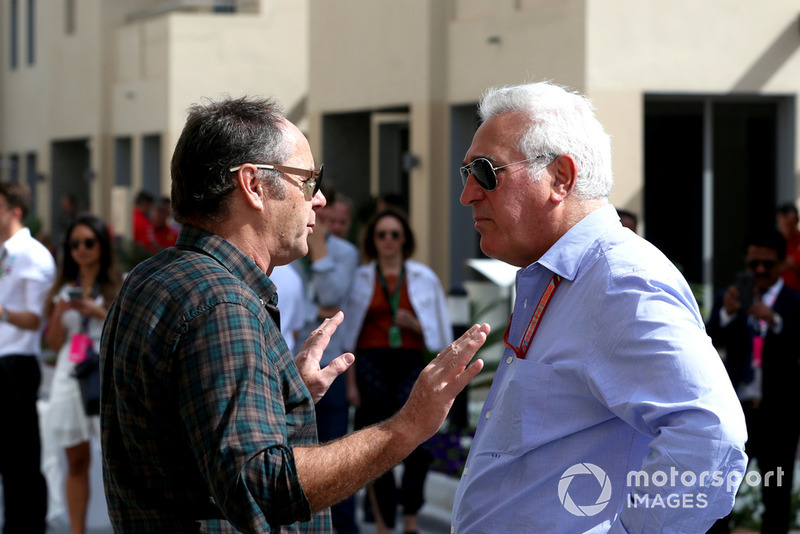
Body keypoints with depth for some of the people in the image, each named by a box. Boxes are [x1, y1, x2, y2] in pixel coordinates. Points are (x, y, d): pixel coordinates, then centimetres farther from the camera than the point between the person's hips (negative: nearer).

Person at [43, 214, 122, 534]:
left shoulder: (119, 288, 6)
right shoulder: (64, 290, 15)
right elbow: (54, 342, 13)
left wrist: (99, 312, -11)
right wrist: (60, 312, -5)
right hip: (69, 377, 3)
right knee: (76, 462, 4)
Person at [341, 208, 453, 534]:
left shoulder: (424, 278, 10)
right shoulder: (360, 279, 9)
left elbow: (438, 332, 14)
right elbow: (348, 335, 8)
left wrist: (414, 325, -6)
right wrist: (350, 381, 1)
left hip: (411, 363, 0)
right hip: (372, 364, 0)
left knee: (417, 442, -18)